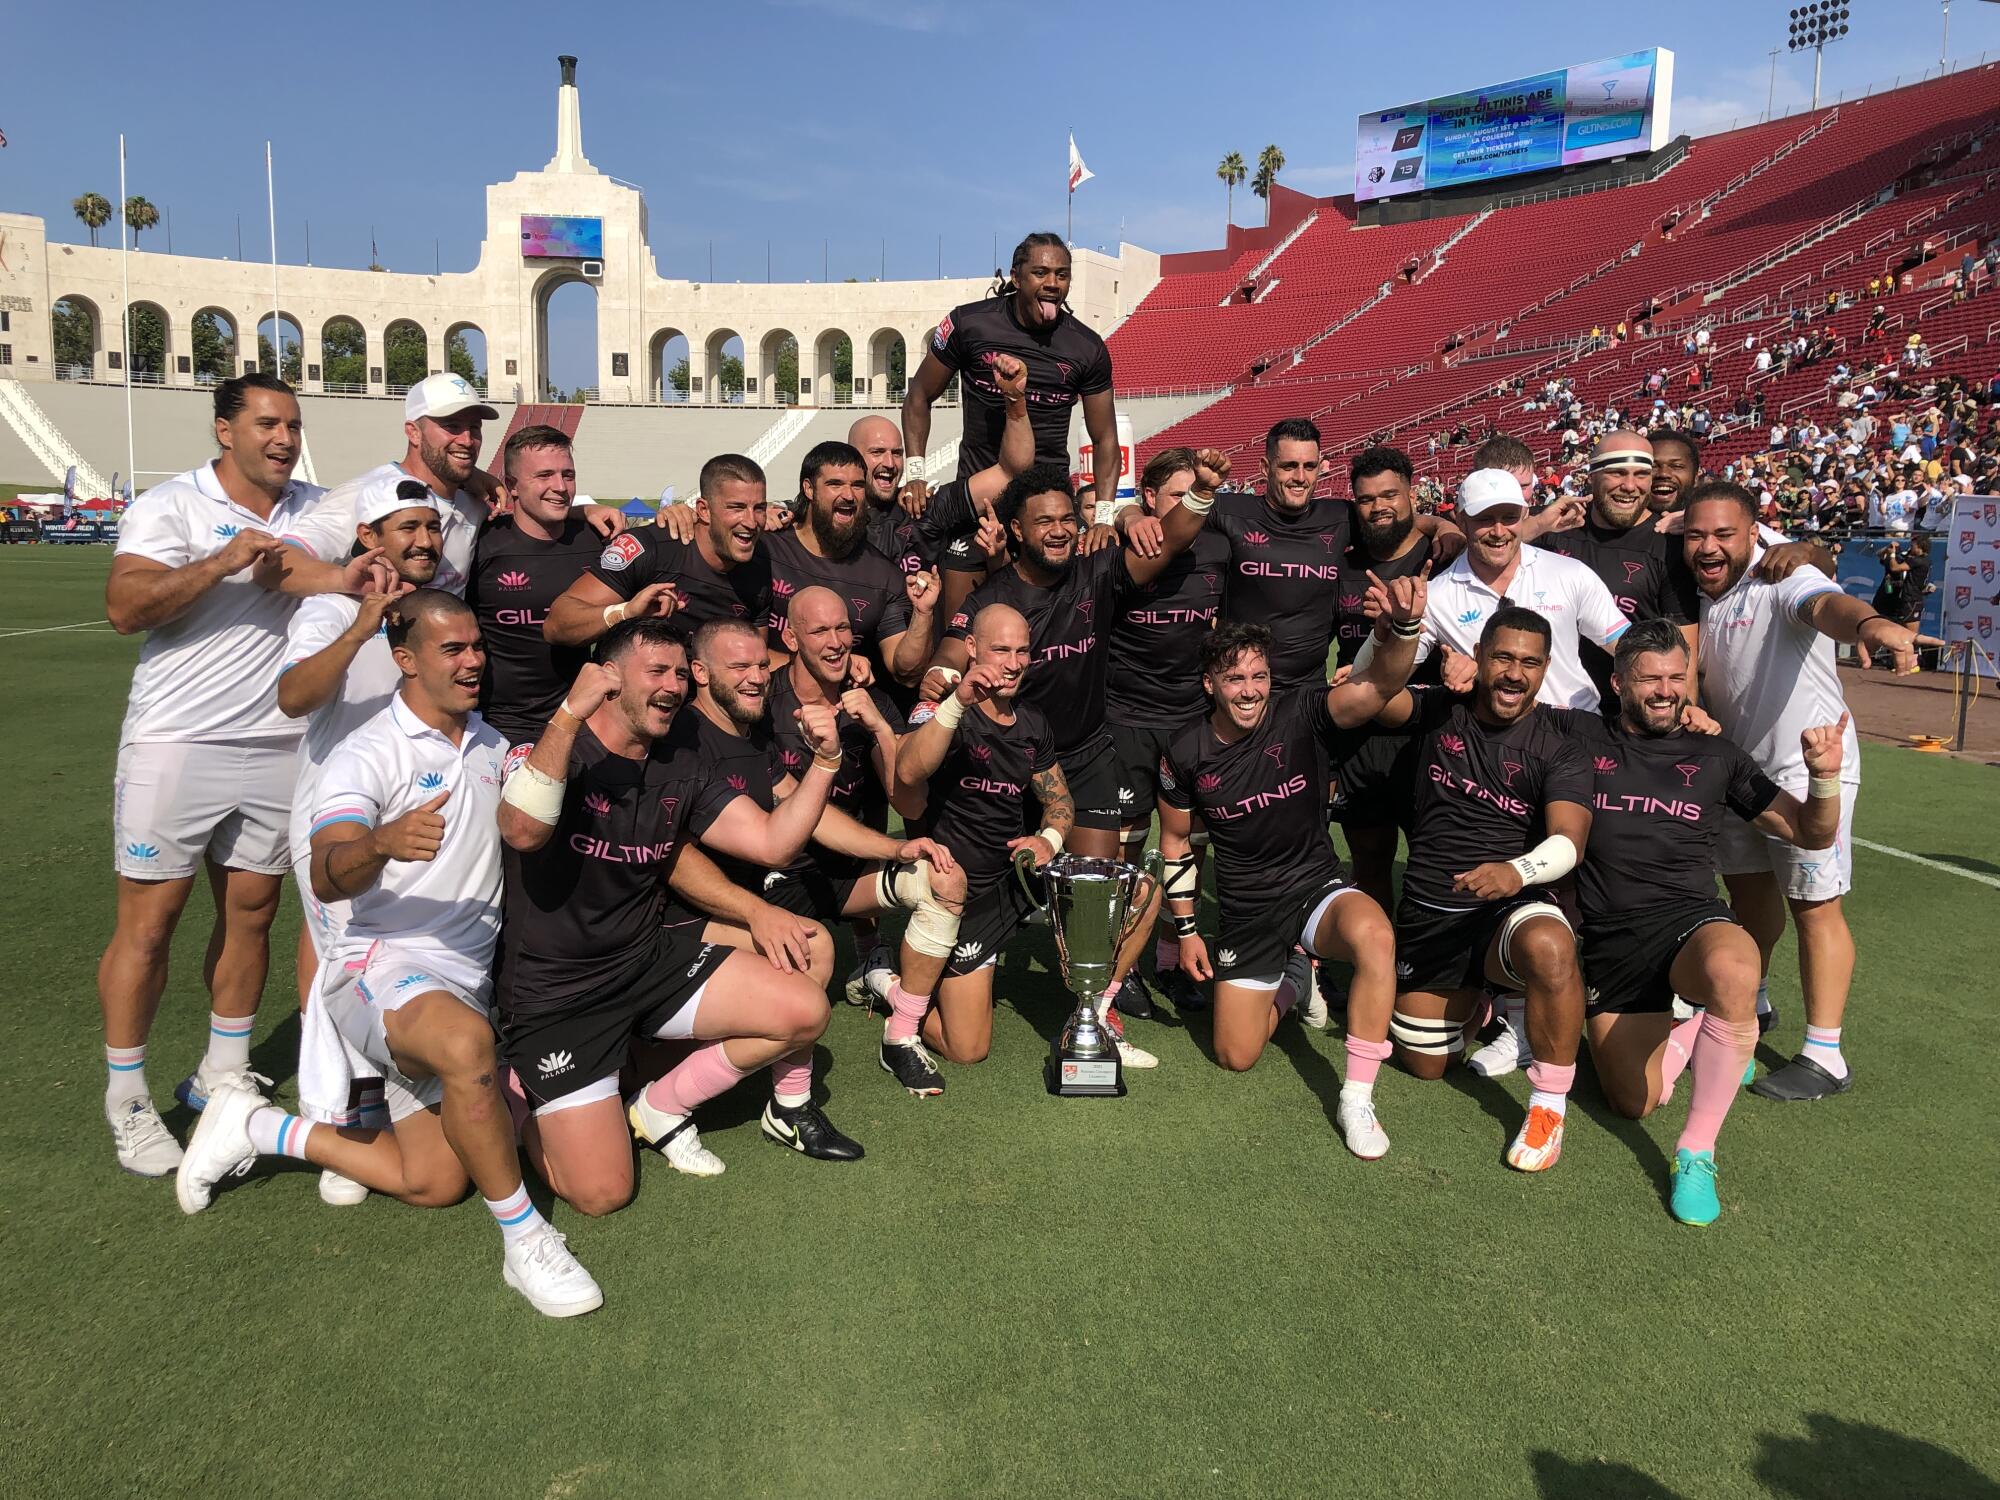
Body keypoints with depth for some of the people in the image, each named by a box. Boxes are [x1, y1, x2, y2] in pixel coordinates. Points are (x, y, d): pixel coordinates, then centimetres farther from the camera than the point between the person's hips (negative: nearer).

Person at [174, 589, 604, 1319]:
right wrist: (383, 843, -46)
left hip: (469, 976, 7)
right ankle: (525, 1240, -25)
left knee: (432, 1183, 0)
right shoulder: (366, 755, -10)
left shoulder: (490, 741, 10)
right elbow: (326, 880, -25)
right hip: (384, 965, -7)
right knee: (467, 1043, -41)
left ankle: (256, 1129, 19)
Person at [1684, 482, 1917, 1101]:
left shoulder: (1785, 579, -20)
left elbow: (1826, 605, -44)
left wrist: (1870, 622, -65)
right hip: (1739, 764, 7)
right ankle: (1750, 1003, 40)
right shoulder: (1698, 595, 2)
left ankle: (1825, 1057, 2)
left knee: (1814, 906, -5)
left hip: (1808, 766, -7)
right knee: (1748, 886, 20)